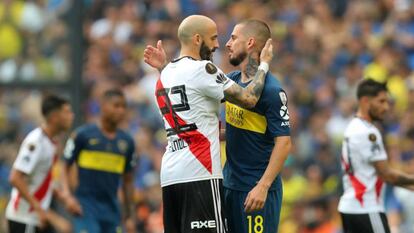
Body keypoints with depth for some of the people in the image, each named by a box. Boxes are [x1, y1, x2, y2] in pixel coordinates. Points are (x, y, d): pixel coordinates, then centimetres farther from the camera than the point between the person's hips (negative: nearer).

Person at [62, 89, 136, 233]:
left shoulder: (126, 142, 10)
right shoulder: (83, 135, -3)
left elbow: (128, 180, 17)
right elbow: (65, 168, -1)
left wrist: (129, 216, 15)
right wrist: (68, 196, -16)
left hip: (111, 210, 5)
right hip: (86, 205, -5)